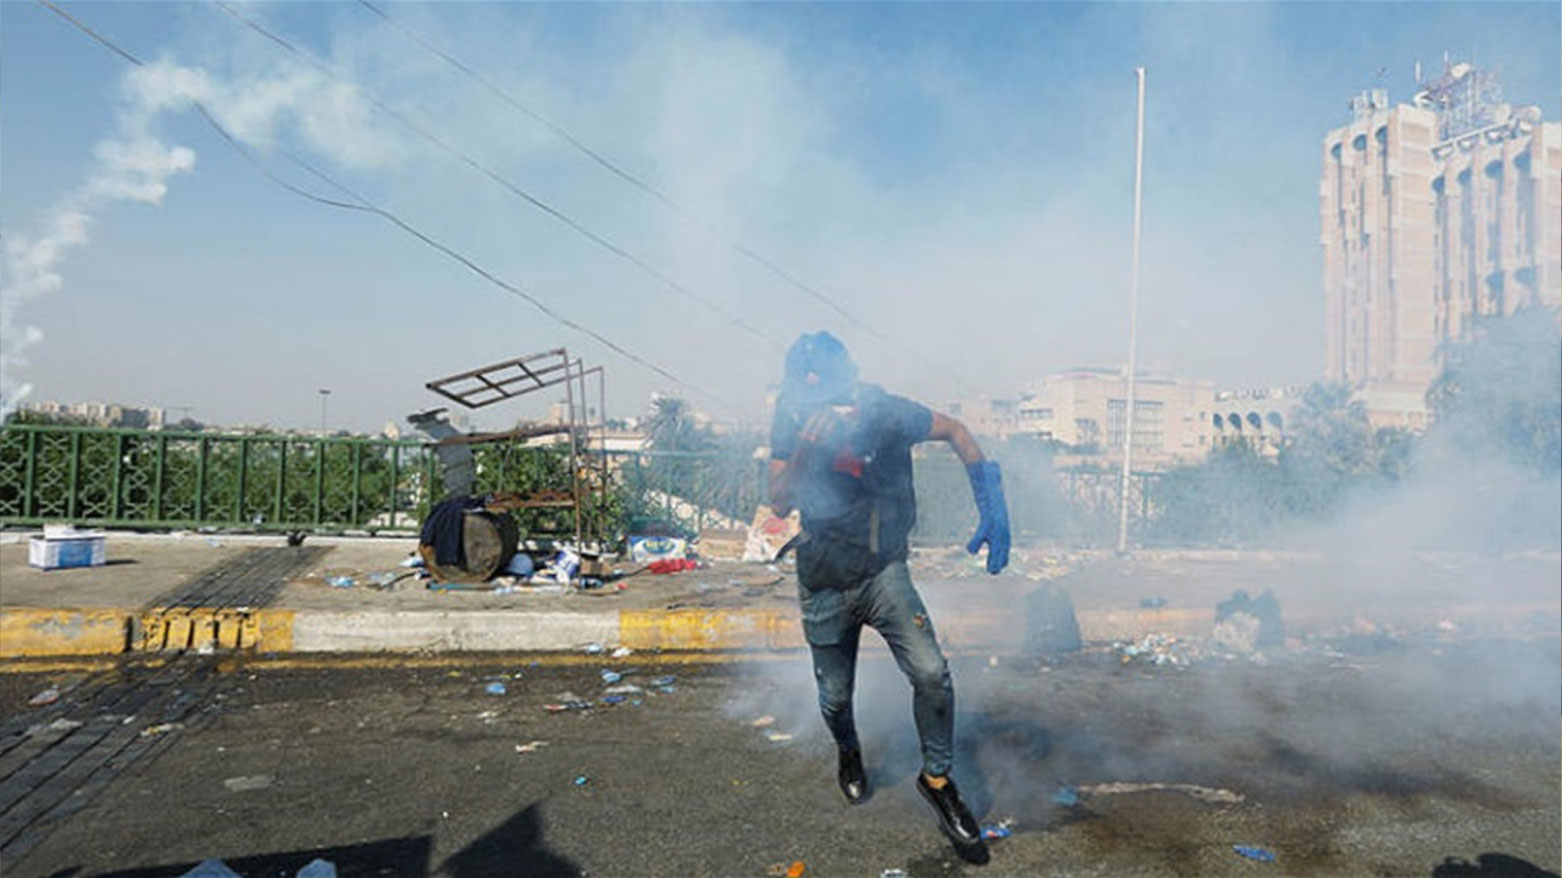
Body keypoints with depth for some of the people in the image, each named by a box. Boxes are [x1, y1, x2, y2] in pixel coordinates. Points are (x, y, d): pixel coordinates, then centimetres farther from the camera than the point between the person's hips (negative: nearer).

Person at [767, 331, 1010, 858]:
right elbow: (779, 506, -23)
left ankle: (937, 779, 8)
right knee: (834, 696, 14)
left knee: (931, 674, -18)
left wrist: (991, 503, -12)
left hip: (884, 572, -1)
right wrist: (805, 451, -42)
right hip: (825, 584, 1)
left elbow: (955, 432, -3)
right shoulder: (792, 425, -16)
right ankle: (849, 754, 50)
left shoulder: (887, 414, -20)